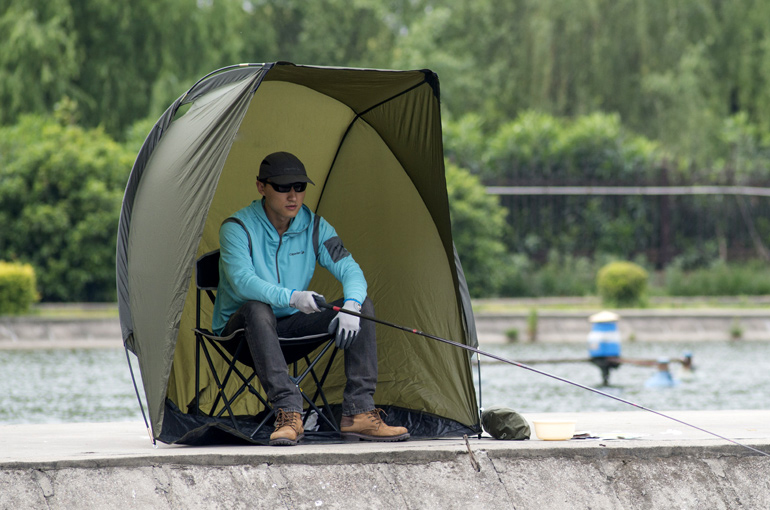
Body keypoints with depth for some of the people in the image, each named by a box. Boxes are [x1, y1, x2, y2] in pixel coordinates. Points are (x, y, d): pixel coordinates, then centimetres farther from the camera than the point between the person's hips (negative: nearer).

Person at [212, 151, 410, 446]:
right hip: (241, 327, -5)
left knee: (362, 304, -13)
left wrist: (351, 305, -31)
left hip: (292, 324, 5)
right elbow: (242, 281, -32)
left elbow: (350, 271, -7)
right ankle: (288, 412, -44)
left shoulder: (315, 227, -1)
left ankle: (358, 413, -22)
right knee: (257, 309, -40)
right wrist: (291, 297, -48)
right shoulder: (237, 228, -17)